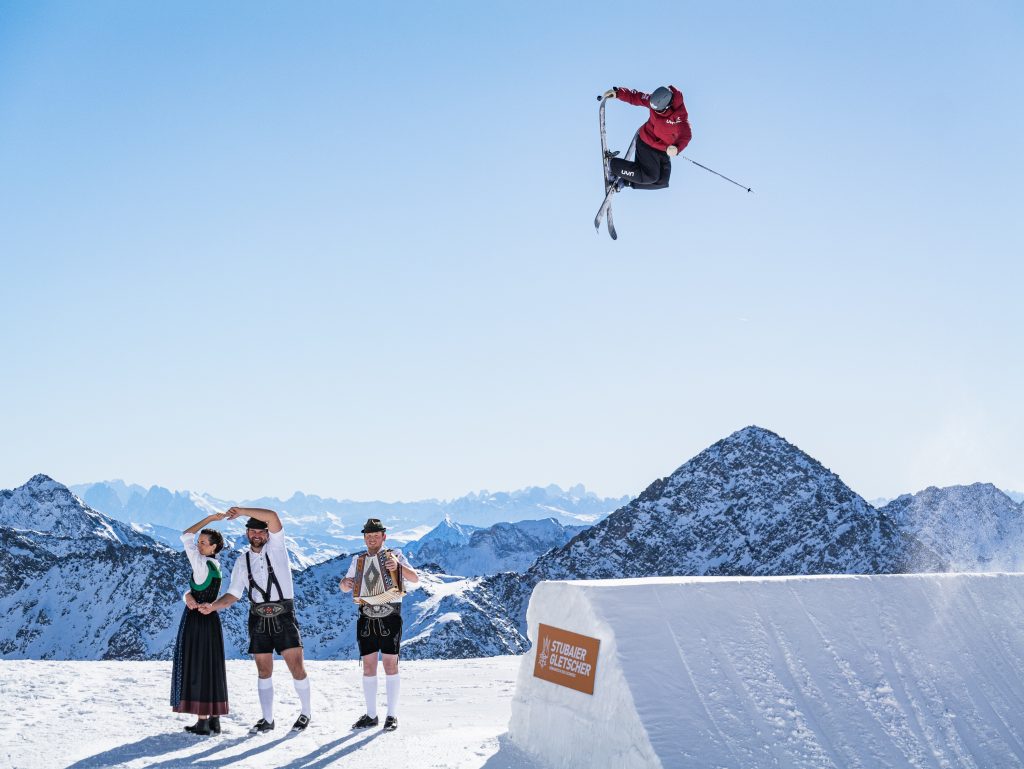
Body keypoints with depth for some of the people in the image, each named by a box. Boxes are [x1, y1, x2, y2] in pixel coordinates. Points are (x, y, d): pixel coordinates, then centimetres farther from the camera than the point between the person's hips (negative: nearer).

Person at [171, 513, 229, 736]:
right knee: (211, 669, 9)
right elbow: (191, 590, 9)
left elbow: (185, 537, -12)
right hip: (211, 620, 8)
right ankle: (215, 720, 11)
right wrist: (188, 597, -14)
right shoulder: (215, 567, 12)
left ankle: (203, 722, -3)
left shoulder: (202, 565, -15)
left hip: (196, 622, -8)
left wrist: (210, 518, -8)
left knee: (196, 669, -4)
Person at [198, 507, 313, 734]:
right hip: (258, 619, 4)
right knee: (264, 671, 8)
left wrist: (242, 510, -16)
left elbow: (272, 516, -14)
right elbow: (233, 594, 11)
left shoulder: (276, 547, 2)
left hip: (284, 615, -4)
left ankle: (306, 713, 12)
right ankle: (267, 719, 18)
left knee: (297, 667, -5)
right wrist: (213, 606, -5)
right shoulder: (242, 561, 12)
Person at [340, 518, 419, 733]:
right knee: (368, 666, 5)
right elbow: (344, 588, 14)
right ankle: (371, 715, 13)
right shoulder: (358, 560, 13)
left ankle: (392, 715, 2)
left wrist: (398, 566, -29)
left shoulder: (394, 555, 2)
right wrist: (345, 582, -10)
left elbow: (415, 578, -10)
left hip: (390, 619, -4)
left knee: (390, 664, -4)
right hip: (366, 620, 4)